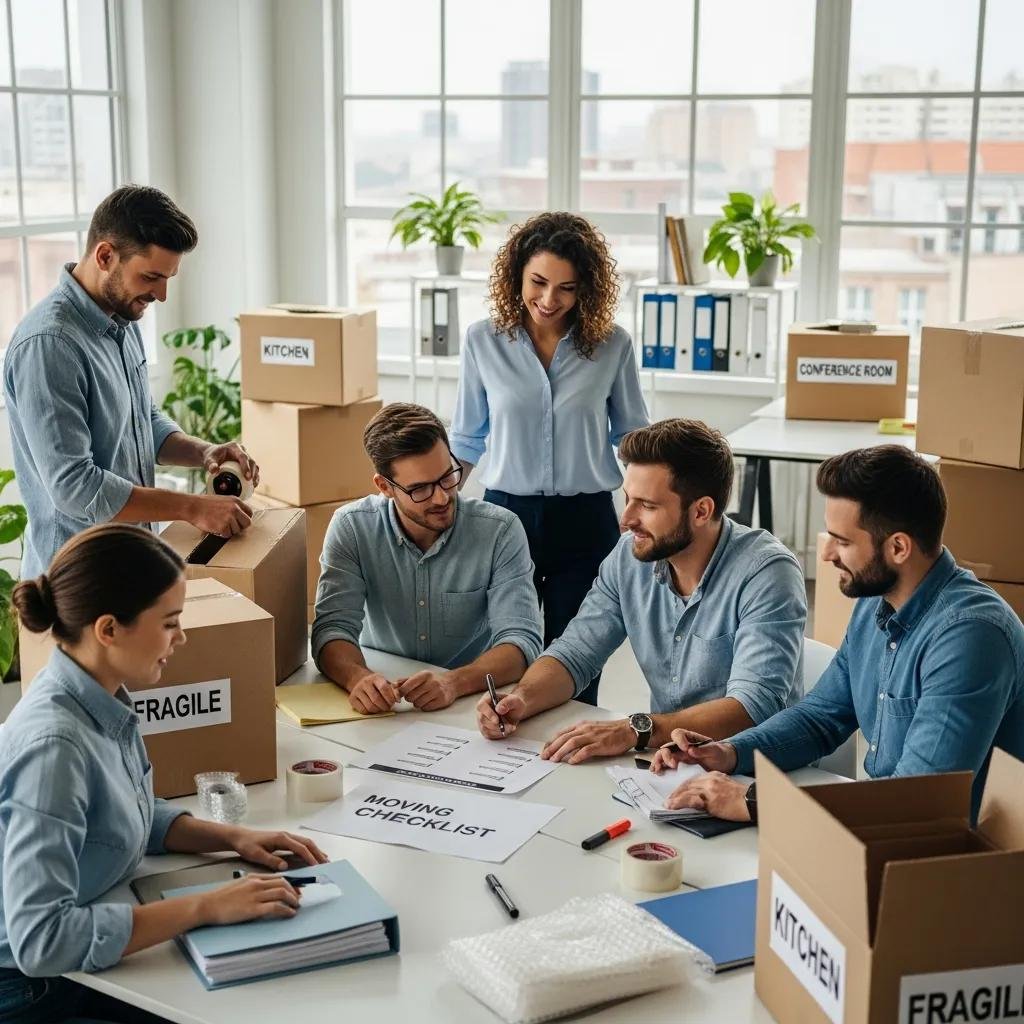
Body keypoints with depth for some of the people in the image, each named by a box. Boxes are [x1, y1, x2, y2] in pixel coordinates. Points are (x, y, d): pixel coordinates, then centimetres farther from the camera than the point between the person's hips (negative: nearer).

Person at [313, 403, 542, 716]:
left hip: (472, 700, -2)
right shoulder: (351, 528, -6)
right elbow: (333, 627, -10)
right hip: (382, 701, 2)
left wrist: (454, 682, -33)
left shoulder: (500, 531, -10)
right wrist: (358, 677, -32)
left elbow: (521, 640, -15)